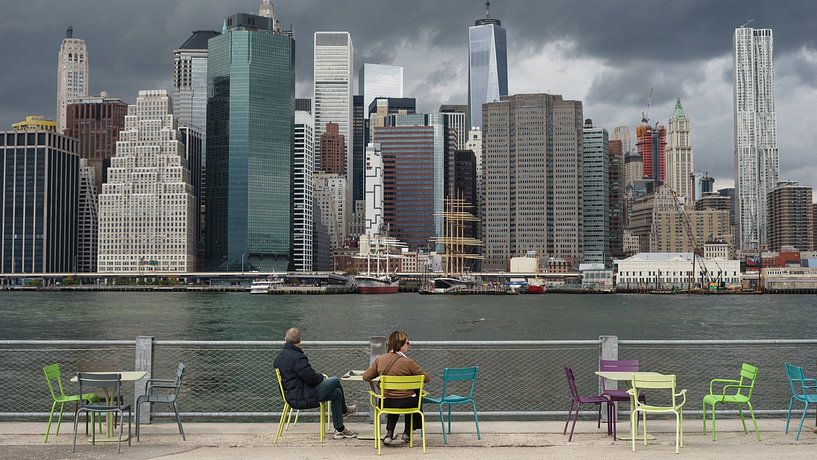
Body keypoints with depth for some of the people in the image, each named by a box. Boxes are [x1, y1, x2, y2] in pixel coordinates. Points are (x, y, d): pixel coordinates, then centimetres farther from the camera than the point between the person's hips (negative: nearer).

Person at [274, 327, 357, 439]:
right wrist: (321, 377, 1)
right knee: (335, 381, 0)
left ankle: (339, 430, 25)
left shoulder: (279, 357, 9)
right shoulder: (297, 357, -22)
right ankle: (344, 409, 22)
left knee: (336, 392, 16)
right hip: (303, 398, -10)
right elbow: (311, 378, -22)